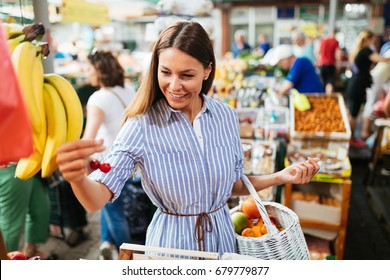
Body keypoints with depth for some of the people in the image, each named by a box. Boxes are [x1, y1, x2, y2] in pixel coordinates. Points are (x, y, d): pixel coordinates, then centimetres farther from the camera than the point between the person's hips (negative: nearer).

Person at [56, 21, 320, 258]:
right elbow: (98, 198, -25)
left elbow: (234, 185, 4)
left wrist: (280, 177, -9)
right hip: (172, 242, -3)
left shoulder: (227, 116, -7)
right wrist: (78, 177, -46)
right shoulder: (142, 125, -18)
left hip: (222, 237, 3)